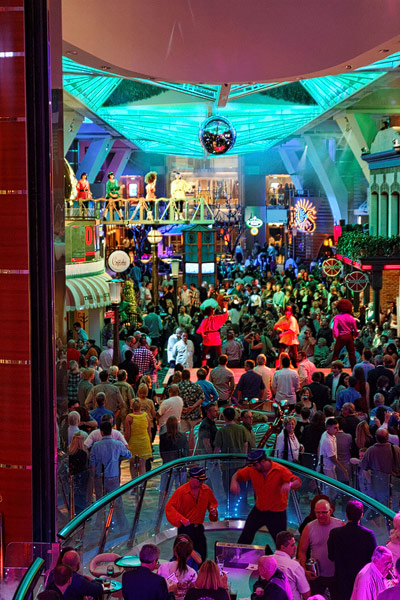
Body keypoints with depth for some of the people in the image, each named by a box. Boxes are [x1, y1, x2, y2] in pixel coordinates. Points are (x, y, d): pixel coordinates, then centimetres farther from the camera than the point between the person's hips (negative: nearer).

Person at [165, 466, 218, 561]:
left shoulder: (206, 490, 2)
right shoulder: (181, 491, -13)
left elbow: (212, 503, 20)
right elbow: (169, 507, -14)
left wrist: (213, 509, -4)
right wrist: (182, 520, -23)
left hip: (199, 528, 5)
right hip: (185, 529, -5)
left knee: (202, 556, 8)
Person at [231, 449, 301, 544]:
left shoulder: (280, 470, -20)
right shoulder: (252, 469, -9)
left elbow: (298, 483, -26)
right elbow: (238, 475, 5)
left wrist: (289, 484, -50)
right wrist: (234, 482, -20)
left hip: (277, 513, -4)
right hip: (259, 510, 4)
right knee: (245, 536, 9)